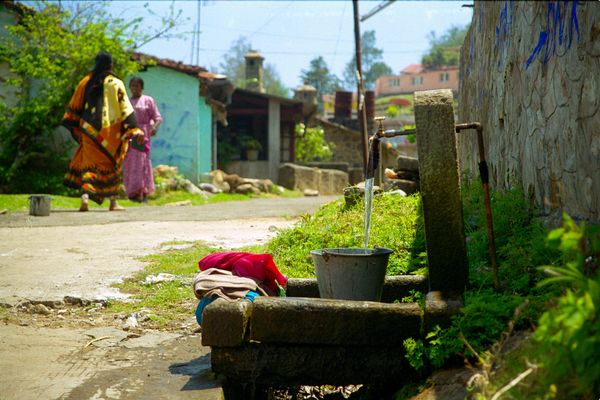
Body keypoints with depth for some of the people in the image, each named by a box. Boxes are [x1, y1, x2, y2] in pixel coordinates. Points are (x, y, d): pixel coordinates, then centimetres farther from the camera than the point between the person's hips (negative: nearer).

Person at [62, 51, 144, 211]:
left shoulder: (86, 81, 6)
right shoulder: (115, 83, -3)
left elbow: (75, 105, 9)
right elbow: (125, 107, -8)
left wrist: (73, 126, 18)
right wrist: (134, 128, -7)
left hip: (90, 130, 2)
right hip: (110, 131, -2)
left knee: (90, 163, 6)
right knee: (111, 165, 10)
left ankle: (85, 195, -16)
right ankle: (113, 202, 13)